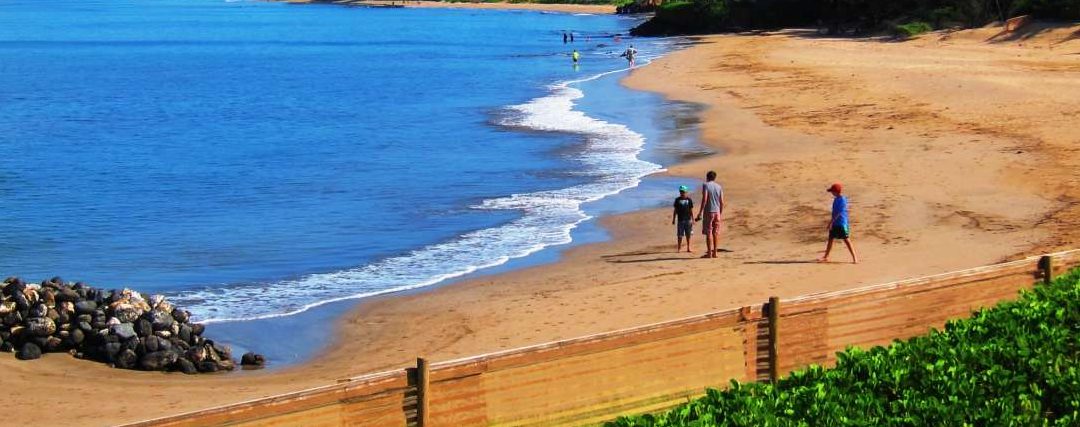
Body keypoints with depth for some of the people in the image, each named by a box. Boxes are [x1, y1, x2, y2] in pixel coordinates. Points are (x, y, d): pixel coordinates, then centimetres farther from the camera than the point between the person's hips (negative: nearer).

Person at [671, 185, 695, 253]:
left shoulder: (689, 200, 3)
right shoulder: (677, 200, 4)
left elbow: (691, 210, 5)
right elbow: (675, 210, 7)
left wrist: (693, 219, 1)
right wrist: (673, 219, 5)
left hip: (688, 219, 0)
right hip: (680, 220, 0)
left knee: (688, 234, 5)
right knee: (680, 235, -1)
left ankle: (688, 248, 13)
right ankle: (679, 248, 7)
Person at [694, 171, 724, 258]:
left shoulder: (706, 185, -5)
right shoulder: (719, 187, 10)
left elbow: (704, 199, -15)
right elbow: (722, 202, 7)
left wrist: (700, 212, -13)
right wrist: (720, 213, 16)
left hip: (708, 212, -5)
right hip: (717, 212, 5)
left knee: (708, 233, -3)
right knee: (716, 233, 8)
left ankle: (709, 253, -5)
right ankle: (715, 252, 9)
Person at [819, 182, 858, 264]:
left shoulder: (842, 200, -18)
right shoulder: (836, 199, 10)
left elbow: (838, 213, -21)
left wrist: (831, 222, -21)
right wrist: (831, 223, 21)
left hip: (842, 224, -9)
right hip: (835, 224, 9)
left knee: (847, 240, -7)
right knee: (830, 239, 14)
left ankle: (855, 258, -3)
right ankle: (826, 257, 25)